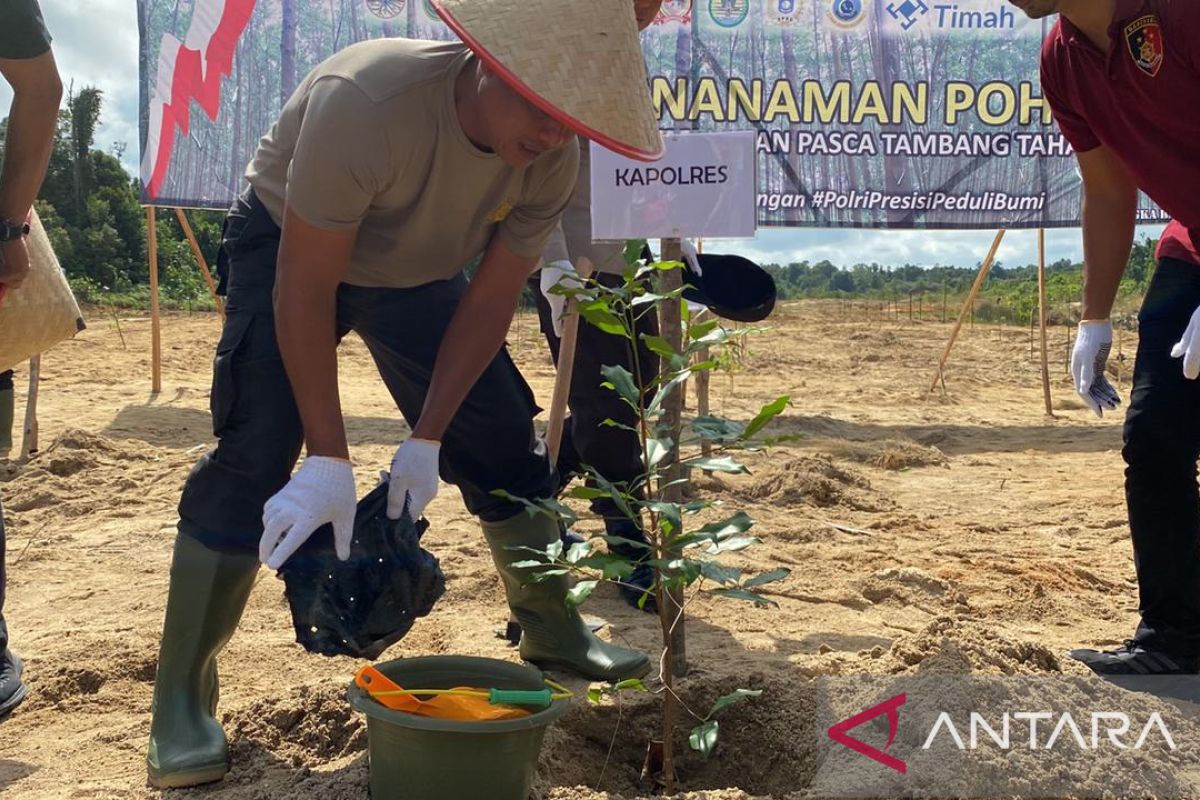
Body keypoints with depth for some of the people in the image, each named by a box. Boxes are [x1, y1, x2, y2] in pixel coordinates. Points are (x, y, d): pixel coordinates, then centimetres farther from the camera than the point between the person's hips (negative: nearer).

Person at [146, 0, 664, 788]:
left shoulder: (552, 158, -22)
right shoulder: (365, 101, -39)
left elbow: (491, 298, -13)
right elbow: (305, 289, -33)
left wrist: (428, 438, -17)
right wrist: (329, 460, -33)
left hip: (417, 272, 5)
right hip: (288, 249, -5)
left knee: (507, 443, 2)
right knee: (253, 462, -19)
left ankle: (553, 630, 24)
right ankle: (181, 699, -4)